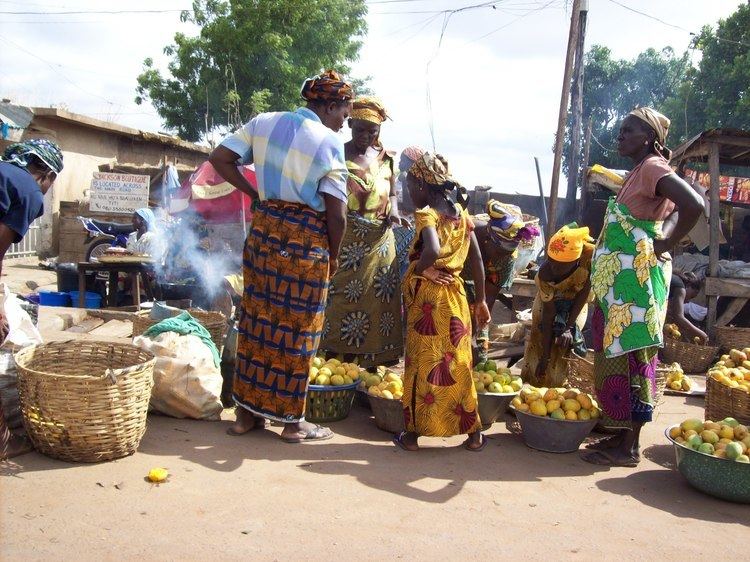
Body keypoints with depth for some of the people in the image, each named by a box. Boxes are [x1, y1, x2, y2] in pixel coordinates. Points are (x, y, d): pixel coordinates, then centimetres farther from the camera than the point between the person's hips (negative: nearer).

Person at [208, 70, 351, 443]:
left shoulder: (264, 123, 7)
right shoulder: (330, 143, -9)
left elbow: (219, 158, 6)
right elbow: (336, 214, -12)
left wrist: (253, 192, 11)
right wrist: (333, 256, 3)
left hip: (264, 228, 6)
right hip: (306, 238, -5)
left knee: (257, 319, 13)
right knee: (297, 329, 4)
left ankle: (248, 412, 23)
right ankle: (292, 421, 15)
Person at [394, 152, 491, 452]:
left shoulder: (426, 214, -11)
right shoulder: (461, 214, 8)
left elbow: (432, 249, -32)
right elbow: (477, 259, 9)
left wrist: (420, 269, -12)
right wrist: (481, 300, 14)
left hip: (427, 297, -6)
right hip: (456, 295, 6)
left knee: (422, 363, 4)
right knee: (458, 363, 13)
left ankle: (413, 433, 14)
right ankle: (474, 433, 20)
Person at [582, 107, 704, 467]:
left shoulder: (652, 167, -12)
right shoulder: (638, 172, 16)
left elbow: (694, 205, -27)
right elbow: (676, 208, 27)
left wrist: (666, 245, -16)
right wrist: (665, 236, 12)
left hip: (637, 279, -10)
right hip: (620, 281, 10)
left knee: (631, 358, -5)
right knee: (616, 356, 13)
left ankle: (629, 448, 3)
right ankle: (622, 436, 22)